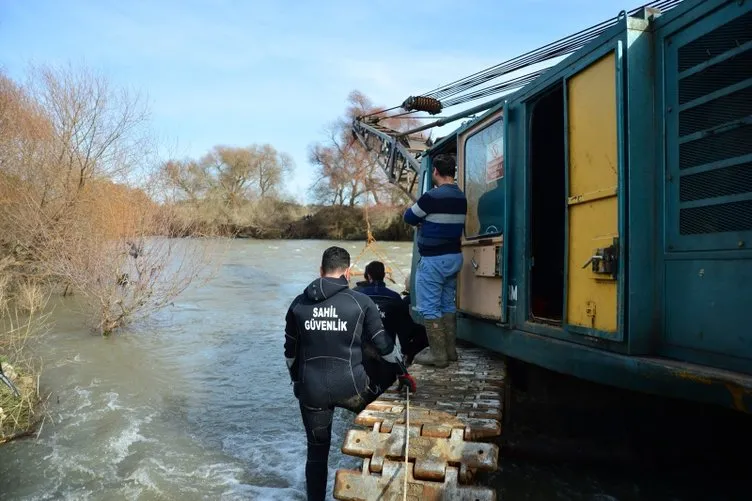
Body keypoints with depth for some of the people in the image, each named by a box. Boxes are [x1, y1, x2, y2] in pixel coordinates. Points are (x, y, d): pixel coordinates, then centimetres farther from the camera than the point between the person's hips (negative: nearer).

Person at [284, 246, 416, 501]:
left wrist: (296, 381, 24)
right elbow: (383, 343, -1)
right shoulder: (361, 302, -7)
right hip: (351, 385, -2)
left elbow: (290, 351, 8)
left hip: (311, 390, 2)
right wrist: (403, 373, 13)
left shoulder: (298, 304, 1)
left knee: (317, 451, 19)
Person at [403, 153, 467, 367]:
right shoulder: (461, 197, 8)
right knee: (447, 304, 16)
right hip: (454, 257, 9)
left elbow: (409, 217, -5)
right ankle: (450, 350, 22)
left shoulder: (432, 196, -17)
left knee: (430, 307, -1)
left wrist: (422, 220, 14)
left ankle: (438, 354, 3)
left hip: (433, 259, -8)